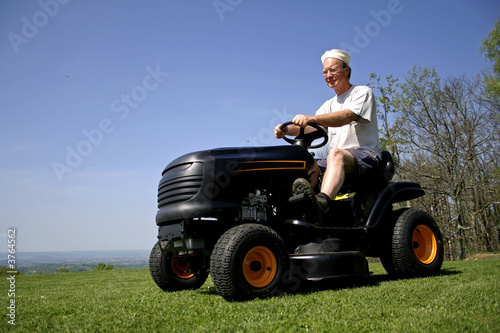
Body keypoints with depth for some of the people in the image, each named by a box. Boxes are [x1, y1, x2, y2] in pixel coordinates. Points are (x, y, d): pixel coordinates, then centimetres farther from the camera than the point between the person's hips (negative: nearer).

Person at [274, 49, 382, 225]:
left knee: (336, 153, -37)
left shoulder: (363, 92, 2)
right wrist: (287, 129, -13)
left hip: (366, 154, -7)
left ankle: (322, 202, -60)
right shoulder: (330, 104, 23)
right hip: (338, 160, 7)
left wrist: (311, 118, -34)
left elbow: (347, 117, -20)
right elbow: (311, 128, 8)